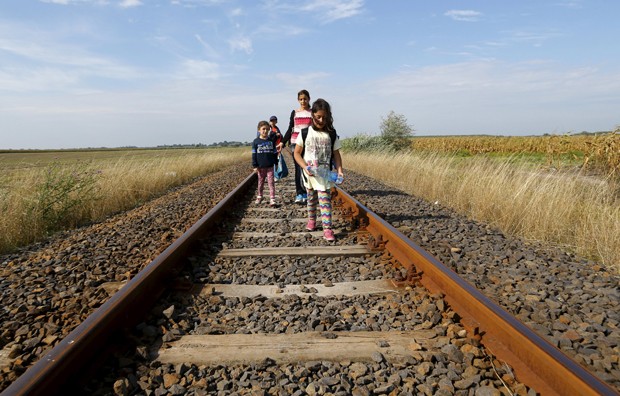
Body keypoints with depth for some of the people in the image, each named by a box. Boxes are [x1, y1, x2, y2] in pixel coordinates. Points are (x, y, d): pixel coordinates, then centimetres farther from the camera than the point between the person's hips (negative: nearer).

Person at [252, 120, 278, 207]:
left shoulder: (271, 141, 4)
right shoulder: (256, 142, -1)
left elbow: (274, 153, 10)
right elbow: (254, 154, -1)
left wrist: (276, 163, 8)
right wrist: (255, 166, -5)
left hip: (270, 167, 0)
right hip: (260, 167, 0)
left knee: (271, 183, -4)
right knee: (260, 183, 13)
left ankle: (272, 200, -5)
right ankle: (259, 196, 31)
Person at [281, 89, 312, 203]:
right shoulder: (294, 113, 10)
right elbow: (290, 129, 12)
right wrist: (283, 142, 6)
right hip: (295, 142, 1)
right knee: (298, 168, -2)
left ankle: (305, 193, 6)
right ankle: (299, 194, -1)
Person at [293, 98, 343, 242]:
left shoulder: (332, 134, 0)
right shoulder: (305, 133, -2)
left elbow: (336, 154, 5)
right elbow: (297, 153, 0)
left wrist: (339, 170, -9)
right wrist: (305, 167, -15)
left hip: (325, 173, -1)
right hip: (309, 173, 1)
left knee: (325, 200, -9)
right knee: (311, 198, 15)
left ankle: (327, 228, -10)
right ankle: (311, 219, 37)